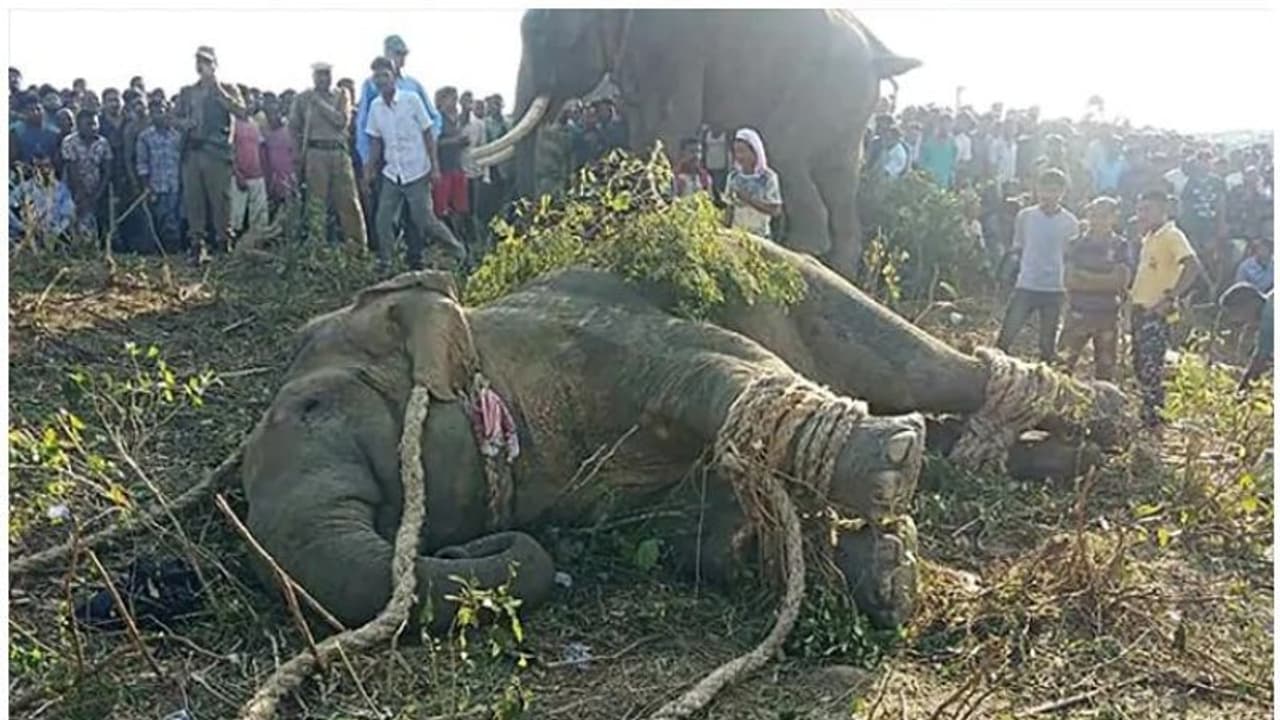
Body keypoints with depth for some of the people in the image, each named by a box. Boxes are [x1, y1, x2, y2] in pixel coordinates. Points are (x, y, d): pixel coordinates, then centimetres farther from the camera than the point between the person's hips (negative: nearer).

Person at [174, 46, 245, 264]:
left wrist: (217, 90, -10)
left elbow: (241, 110, -7)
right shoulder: (187, 92, 21)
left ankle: (224, 244, -3)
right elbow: (175, 118, 21)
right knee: (193, 200, 1)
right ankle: (198, 246, 6)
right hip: (192, 151, 4)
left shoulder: (227, 89, 10)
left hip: (216, 152, -4)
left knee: (220, 200, -7)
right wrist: (184, 123, -1)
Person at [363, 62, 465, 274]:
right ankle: (384, 264, 11)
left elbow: (428, 134, -5)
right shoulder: (375, 106, 4)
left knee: (425, 220, -2)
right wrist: (369, 170, 7)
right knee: (383, 220, -1)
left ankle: (458, 254, 16)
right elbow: (375, 141, 12)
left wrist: (435, 166, -9)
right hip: (391, 174, 4)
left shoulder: (411, 99, -8)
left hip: (417, 172, -4)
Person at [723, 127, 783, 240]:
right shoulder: (733, 176, 2)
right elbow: (730, 208, 6)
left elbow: (776, 210, -13)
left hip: (760, 236, -3)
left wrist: (749, 200, -21)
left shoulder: (768, 177, -9)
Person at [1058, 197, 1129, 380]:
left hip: (1107, 315, 0)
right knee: (1064, 363, -2)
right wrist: (1105, 281, -8)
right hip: (1078, 313, 0)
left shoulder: (1119, 246, 0)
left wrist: (1085, 277, -9)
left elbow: (1121, 282, -10)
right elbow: (1070, 280, -3)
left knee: (1105, 366, 9)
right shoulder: (1077, 243, 3)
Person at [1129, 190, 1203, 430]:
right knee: (1140, 367, 14)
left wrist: (1171, 297, -26)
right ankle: (1147, 416, 24)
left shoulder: (1172, 235, -13)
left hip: (1157, 313, -9)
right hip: (1141, 310, 9)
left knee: (1151, 371, -7)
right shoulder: (1149, 237, 15)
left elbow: (1193, 266, -26)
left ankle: (1155, 423, 1)